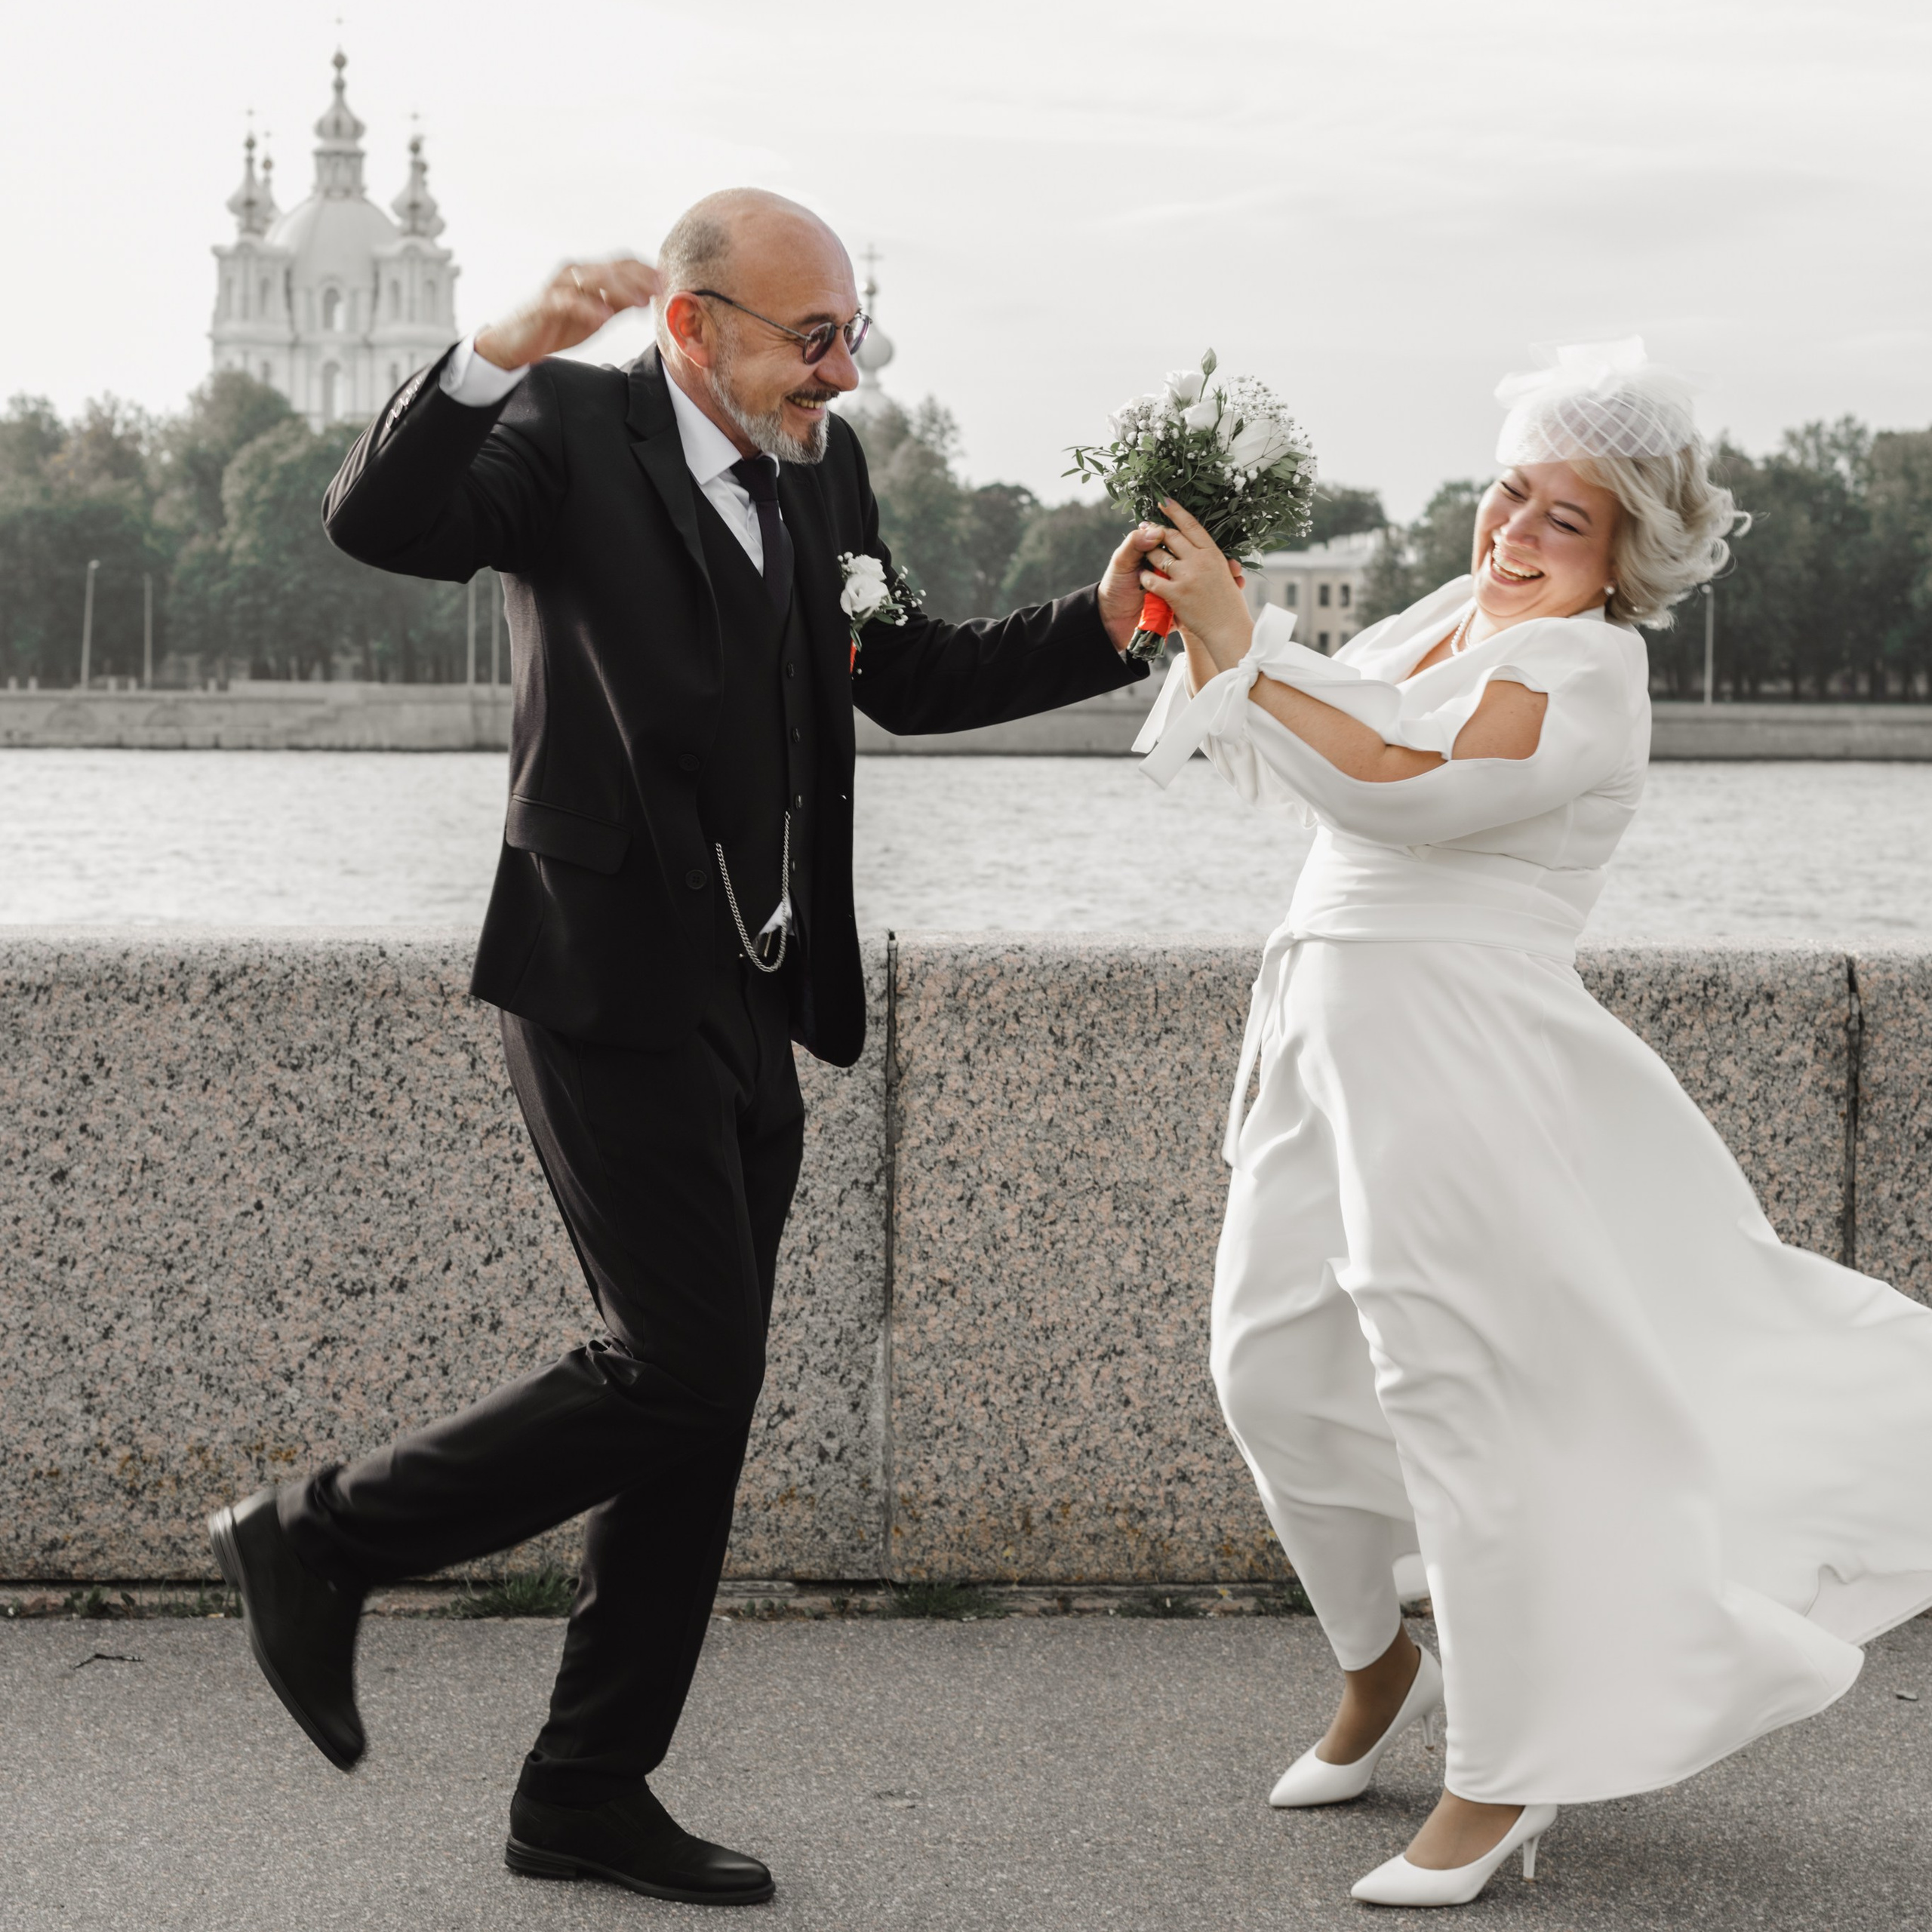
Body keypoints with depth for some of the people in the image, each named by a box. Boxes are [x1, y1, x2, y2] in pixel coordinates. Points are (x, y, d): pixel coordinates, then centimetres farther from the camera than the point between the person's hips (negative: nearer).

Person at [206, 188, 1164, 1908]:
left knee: (705, 1400, 9)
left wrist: (1100, 628, 12)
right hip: (613, 990, -8)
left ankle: (591, 1796, 19)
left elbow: (902, 679, 24)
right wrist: (500, 354, -40)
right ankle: (318, 1539, 5)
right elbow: (380, 522, -25)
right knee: (681, 1372, -13)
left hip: (753, 1011, 8)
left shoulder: (824, 468, 13)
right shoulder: (576, 434, -8)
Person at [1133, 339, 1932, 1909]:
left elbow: (1402, 790, -27)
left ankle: (1499, 1785, 7)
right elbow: (1272, 753, 17)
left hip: (1454, 1055, -8)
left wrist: (1236, 648, -27)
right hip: (1328, 1031, 8)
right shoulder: (1452, 614, 14)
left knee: (1460, 1398, -5)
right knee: (1273, 1367, 10)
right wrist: (1203, 615, 1)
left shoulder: (1587, 670, -13)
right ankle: (1380, 1672, 33)